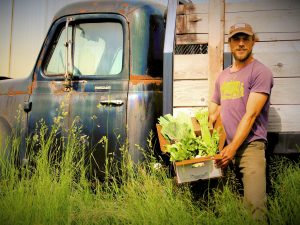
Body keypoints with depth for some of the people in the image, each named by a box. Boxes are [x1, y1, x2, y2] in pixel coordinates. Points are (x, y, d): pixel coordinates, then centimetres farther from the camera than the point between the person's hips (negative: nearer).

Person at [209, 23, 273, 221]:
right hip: (224, 147, 6)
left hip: (250, 145, -6)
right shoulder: (223, 76, 18)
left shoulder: (260, 72, -4)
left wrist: (232, 149, -15)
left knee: (255, 204, -18)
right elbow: (213, 112, 22)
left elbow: (250, 115, -12)